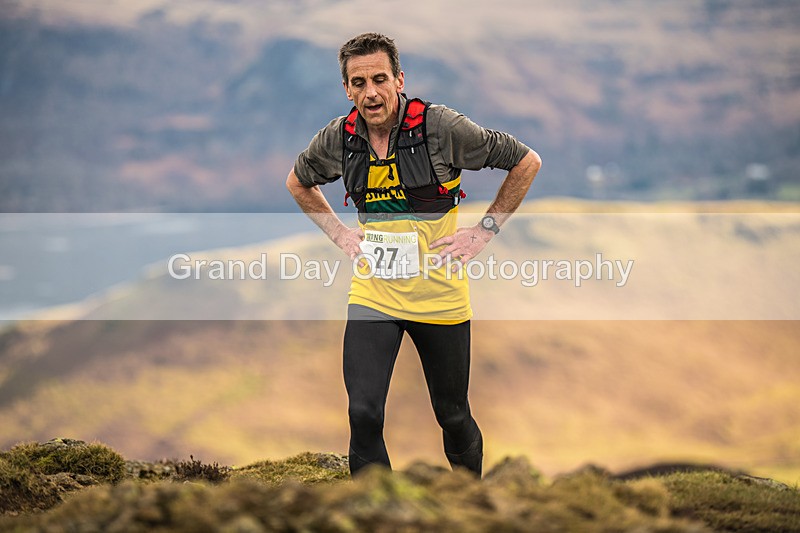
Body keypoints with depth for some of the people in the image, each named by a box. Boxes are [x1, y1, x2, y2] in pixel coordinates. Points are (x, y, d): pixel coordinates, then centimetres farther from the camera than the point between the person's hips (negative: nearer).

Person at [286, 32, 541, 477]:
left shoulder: (441, 126, -15)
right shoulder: (338, 139, -4)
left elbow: (527, 162, -4)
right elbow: (299, 182, 20)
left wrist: (485, 230, -5)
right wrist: (339, 232, 8)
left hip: (439, 294, -2)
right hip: (372, 294, 2)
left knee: (454, 417, 11)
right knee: (364, 414, -12)